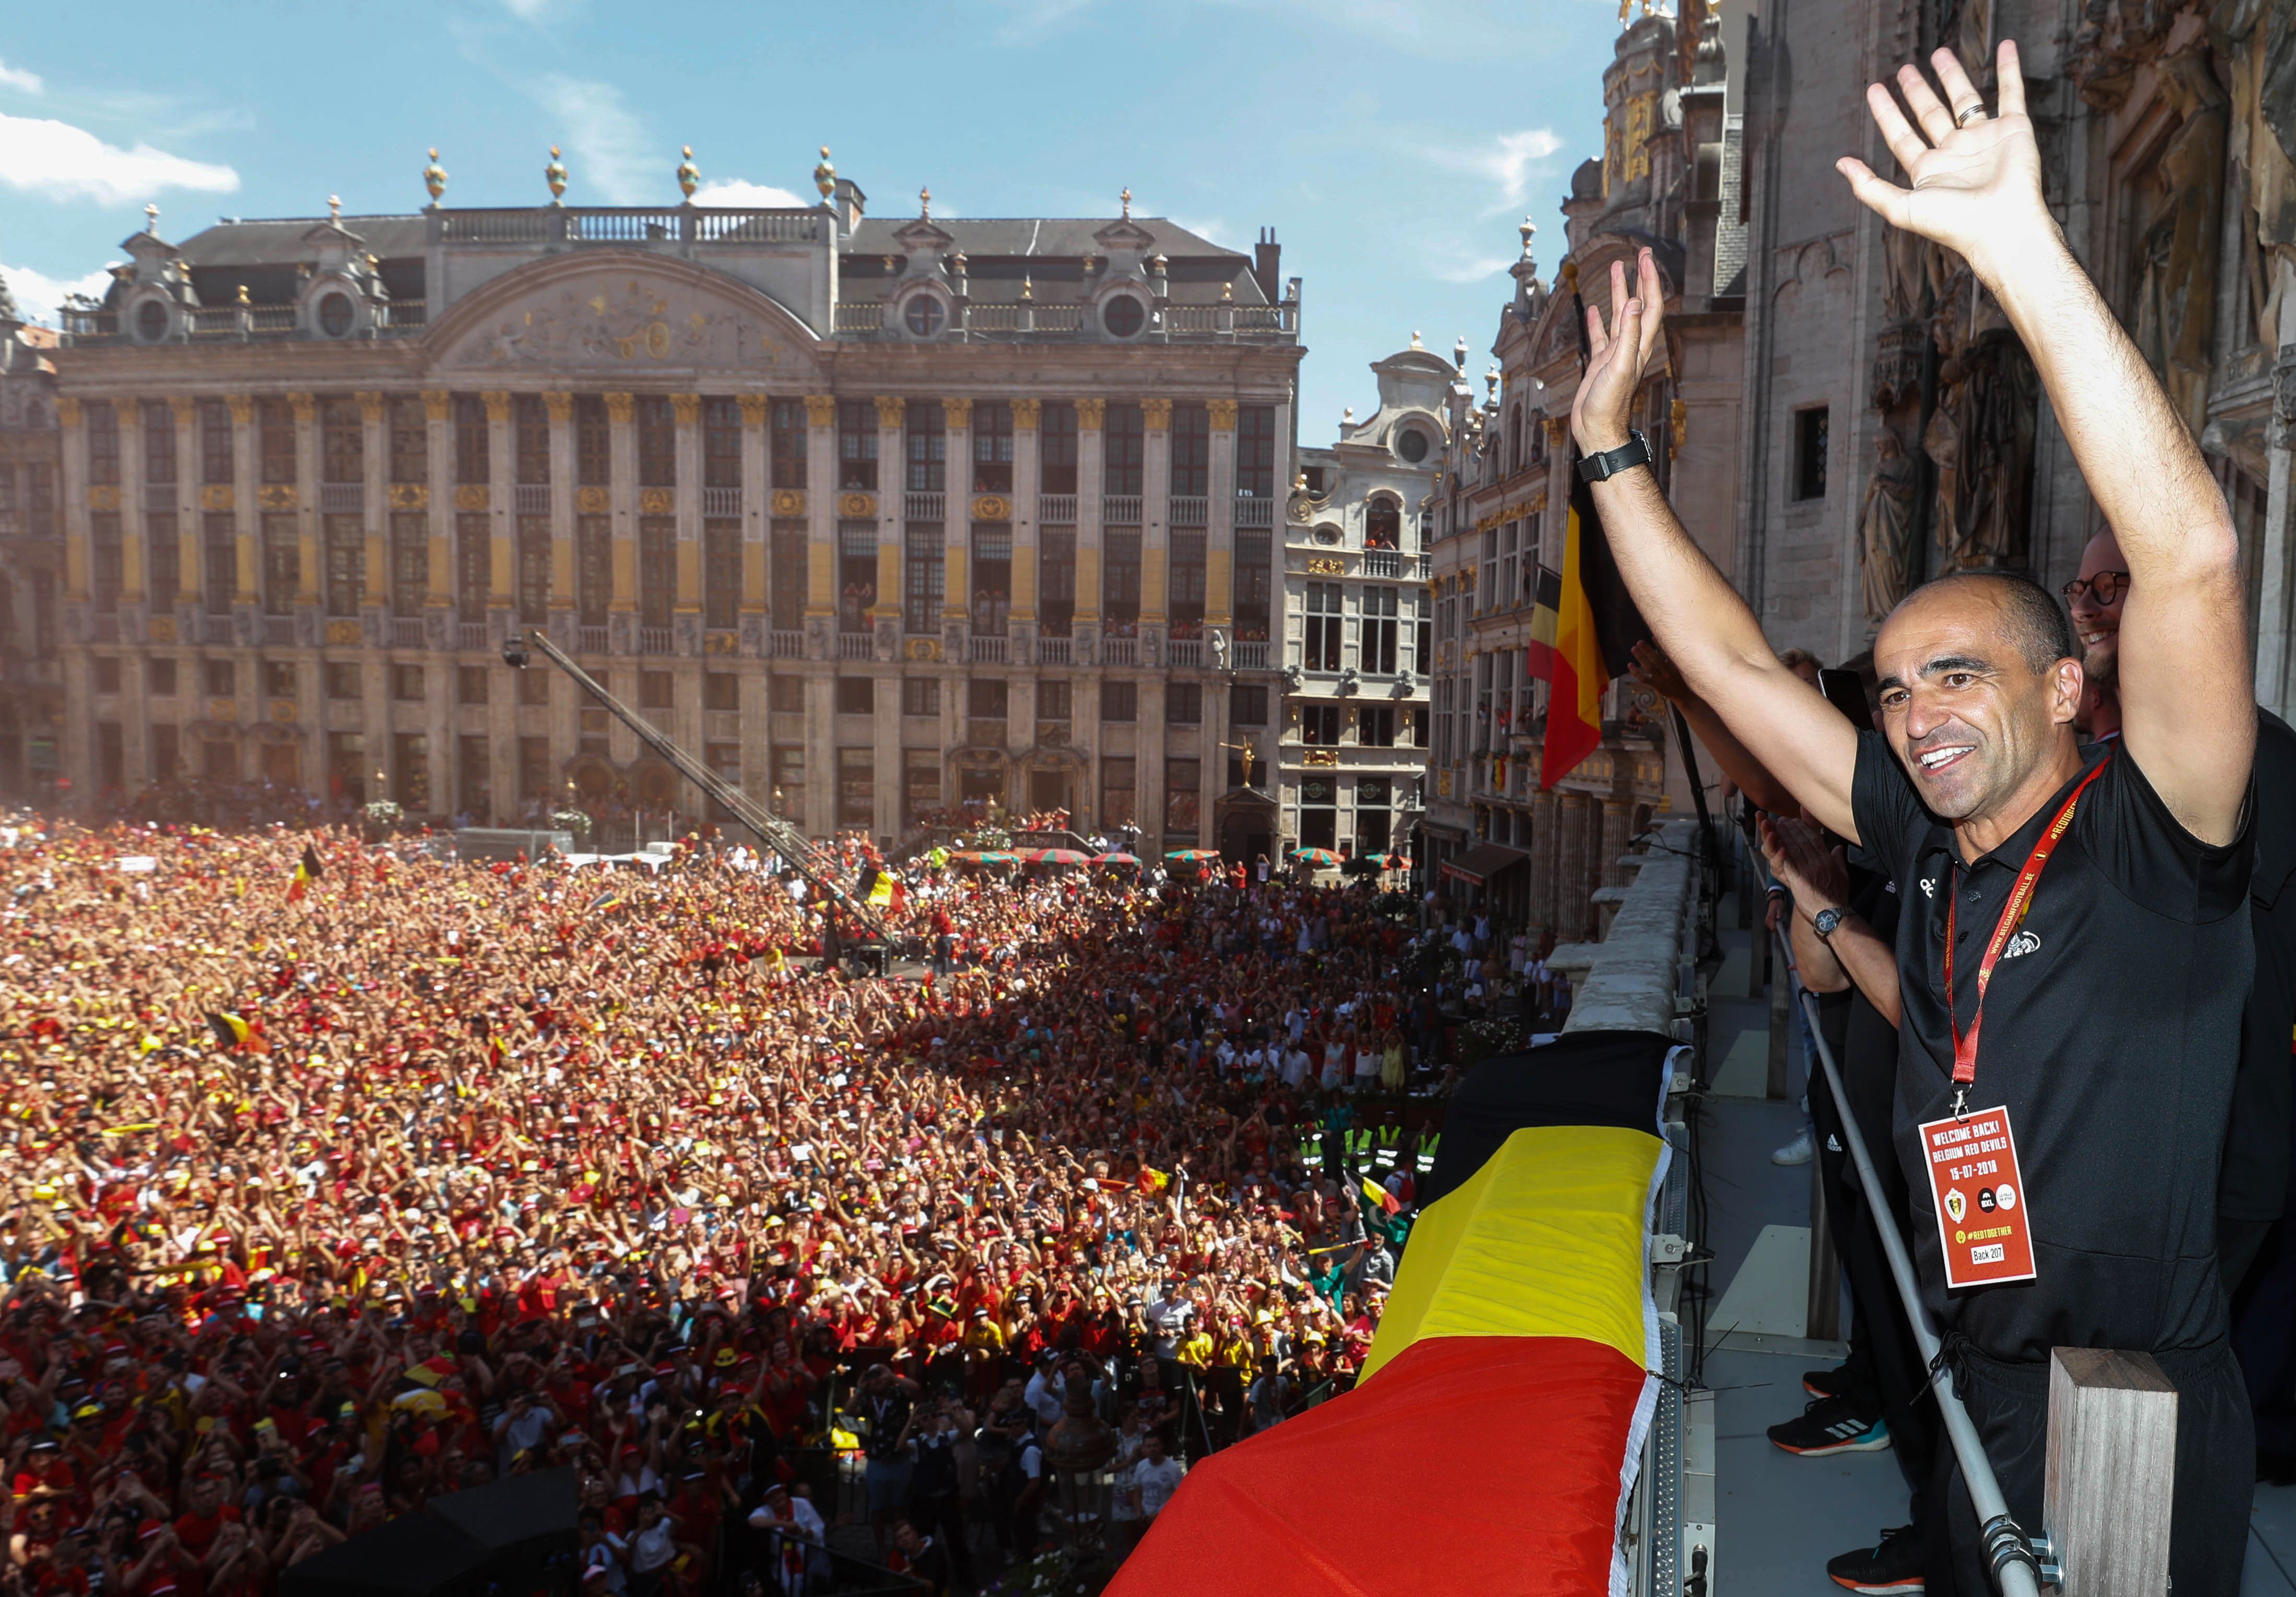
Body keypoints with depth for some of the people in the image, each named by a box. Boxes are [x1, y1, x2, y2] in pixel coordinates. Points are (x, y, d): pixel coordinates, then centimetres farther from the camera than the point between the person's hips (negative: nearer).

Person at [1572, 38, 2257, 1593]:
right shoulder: (1932, 849, 2)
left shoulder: (2154, 849, -15)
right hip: (1977, 1400, 6)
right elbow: (1736, 663, 6)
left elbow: (2193, 556, -31)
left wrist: (2022, 247, -36)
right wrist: (1611, 447, 6)